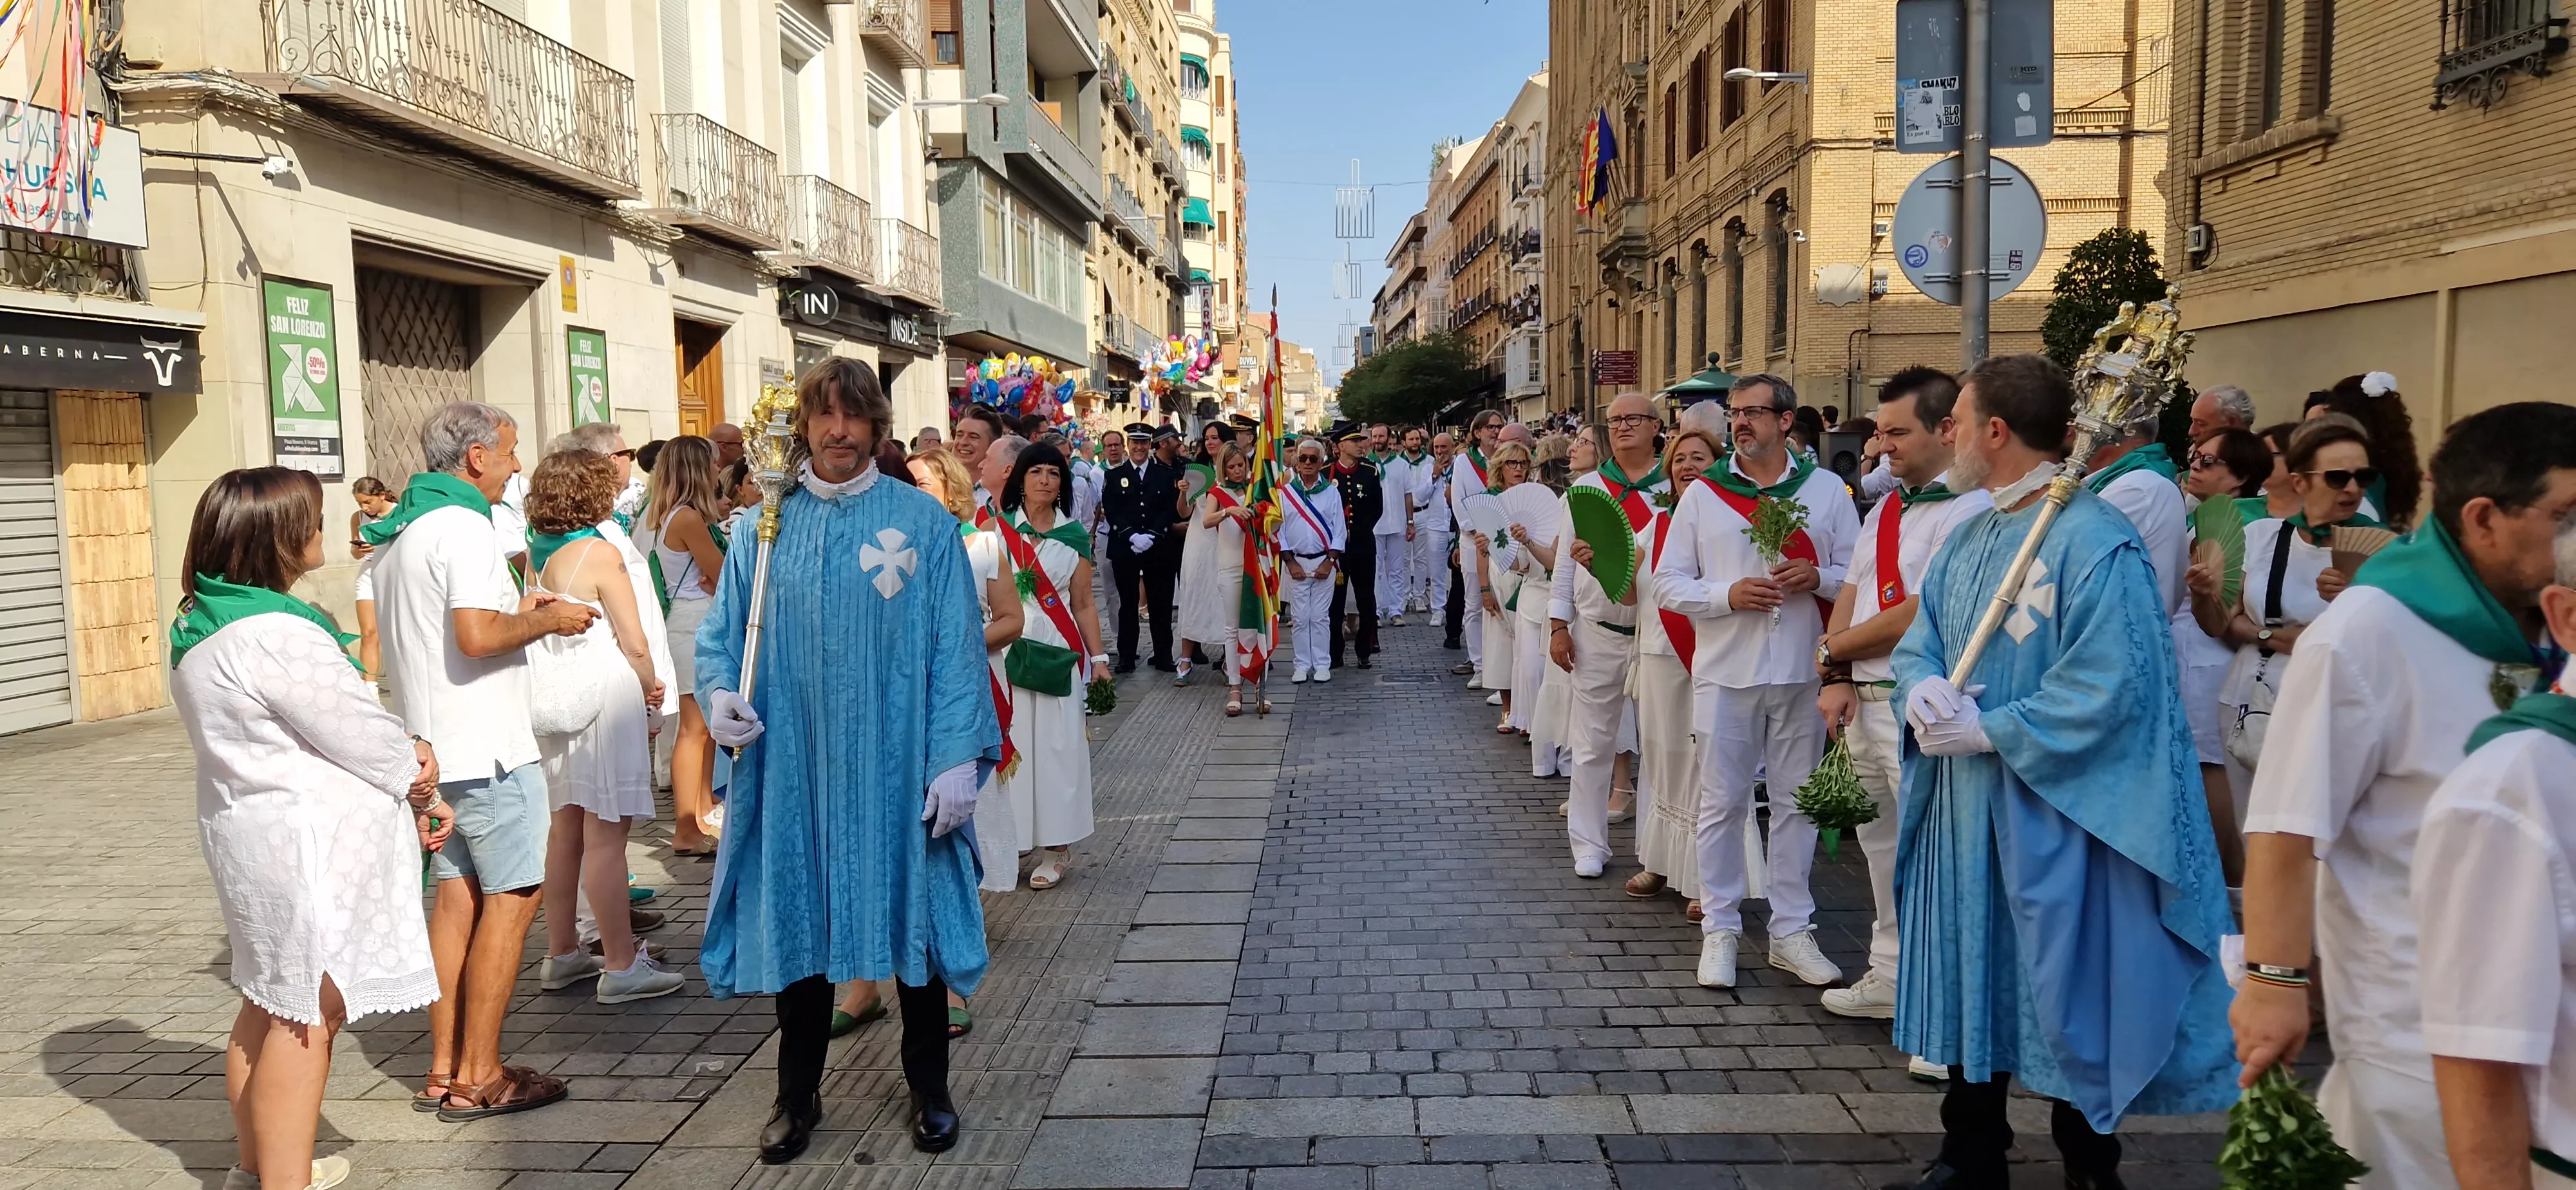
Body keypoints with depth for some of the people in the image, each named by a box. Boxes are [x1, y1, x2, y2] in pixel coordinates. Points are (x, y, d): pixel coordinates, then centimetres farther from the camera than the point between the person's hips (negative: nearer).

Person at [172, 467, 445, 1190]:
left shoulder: (204, 627, 8)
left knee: (270, 1004, 22)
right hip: (308, 846, -11)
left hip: (250, 827, 11)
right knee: (308, 1015, -1)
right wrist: (421, 789, 1)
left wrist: (404, 758, 0)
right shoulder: (278, 636, -25)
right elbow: (360, 736, -17)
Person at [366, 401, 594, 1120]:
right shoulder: (463, 527, -16)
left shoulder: (396, 533, 15)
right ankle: (478, 1078, 2)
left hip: (433, 748, 9)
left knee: (457, 898, 13)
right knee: (510, 901, -2)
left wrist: (517, 610, 16)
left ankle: (445, 1070, 18)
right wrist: (545, 620, -10)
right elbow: (476, 636, -27)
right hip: (487, 749, -9)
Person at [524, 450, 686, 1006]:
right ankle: (621, 966, 2)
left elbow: (536, 628, 16)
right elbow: (635, 645, -14)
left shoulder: (536, 555, 9)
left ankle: (561, 954, 25)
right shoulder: (601, 554, -13)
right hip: (604, 697, -8)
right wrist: (650, 689, 5)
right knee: (605, 836, -4)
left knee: (566, 829, 16)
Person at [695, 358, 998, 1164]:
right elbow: (722, 630, 9)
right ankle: (798, 1094, 29)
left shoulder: (924, 521, -3)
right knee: (795, 916, 10)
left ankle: (929, 1088, 27)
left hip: (895, 764, -2)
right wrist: (720, 690, -13)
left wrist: (957, 758, -11)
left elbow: (954, 646, -5)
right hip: (793, 764, 2)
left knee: (910, 910, 8)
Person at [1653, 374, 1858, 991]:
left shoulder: (1826, 489, 6)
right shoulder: (1701, 494, 4)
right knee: (1723, 803, 5)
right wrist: (1728, 594, -14)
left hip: (1802, 673, 1)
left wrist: (1818, 578, -14)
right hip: (1727, 672, -1)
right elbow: (1667, 584, 2)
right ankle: (1720, 929, 16)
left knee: (1796, 802, 9)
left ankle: (1791, 930, 20)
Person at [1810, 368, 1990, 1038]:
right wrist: (1837, 679, -1)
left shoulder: (1971, 510, -13)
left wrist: (1835, 648, -5)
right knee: (1883, 849, 17)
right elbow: (1850, 596, 14)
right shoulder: (1885, 509, 17)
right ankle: (1891, 979, 31)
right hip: (1866, 700, 9)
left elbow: (1919, 614, -18)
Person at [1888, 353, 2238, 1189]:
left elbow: (2106, 690, -23)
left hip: (2050, 812, -8)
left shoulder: (2097, 544, -17)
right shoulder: (1969, 535, 10)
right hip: (1961, 806, 8)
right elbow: (1920, 642, 11)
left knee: (2060, 990, 5)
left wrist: (1985, 729, -18)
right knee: (1969, 976, 15)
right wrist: (1926, 692, -12)